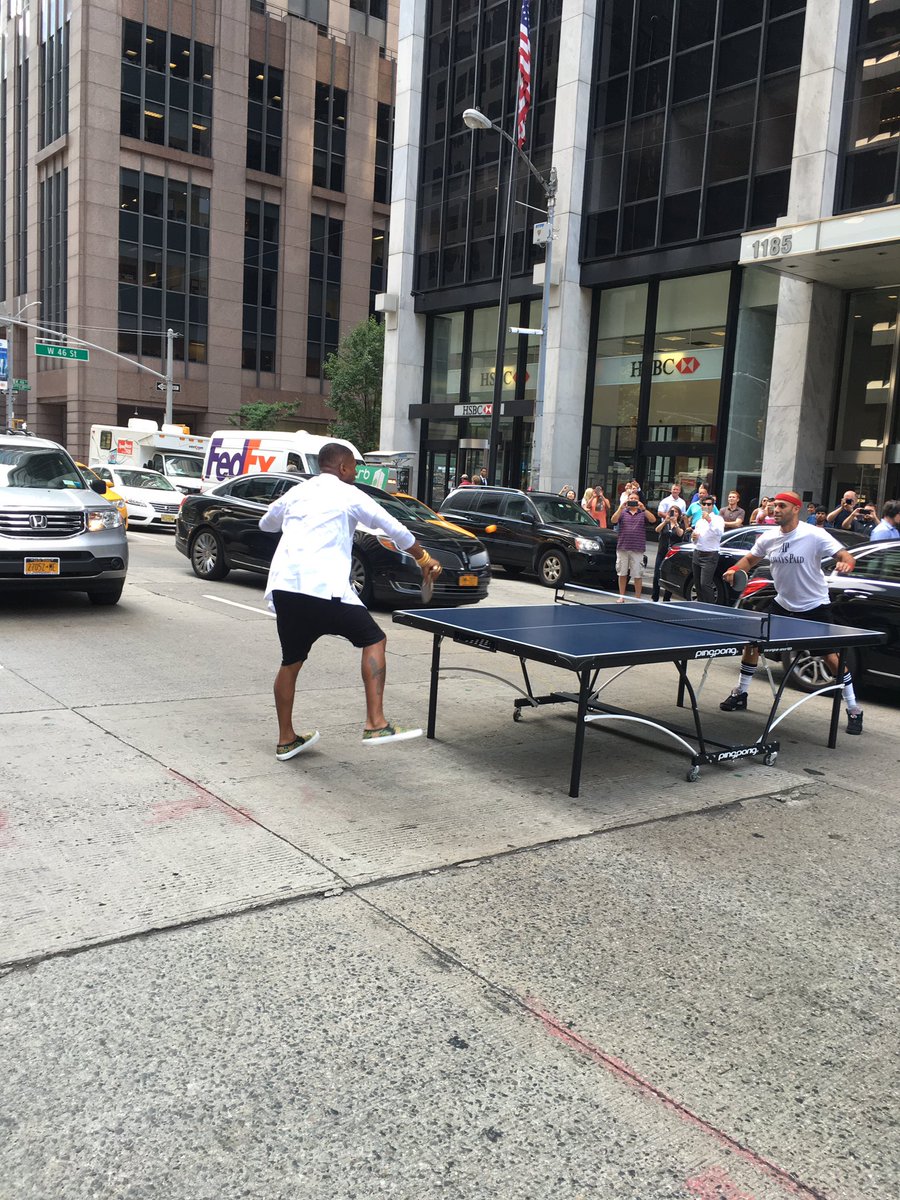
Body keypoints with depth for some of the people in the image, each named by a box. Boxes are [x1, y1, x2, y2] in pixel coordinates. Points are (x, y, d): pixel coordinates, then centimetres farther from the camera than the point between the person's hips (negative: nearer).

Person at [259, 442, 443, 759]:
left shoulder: (296, 493, 22)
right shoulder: (348, 494, 7)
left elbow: (265, 524, 39)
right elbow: (394, 529, 10)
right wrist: (424, 558, 21)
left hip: (283, 585, 6)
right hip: (322, 587, -6)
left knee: (291, 661, 18)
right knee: (373, 639, 3)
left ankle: (286, 740, 25)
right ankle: (375, 724, -7)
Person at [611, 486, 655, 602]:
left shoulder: (643, 513, 9)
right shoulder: (622, 512, 10)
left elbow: (653, 520, -8)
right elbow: (613, 520, -7)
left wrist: (643, 509, -19)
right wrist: (621, 507, -17)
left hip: (638, 549, -1)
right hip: (622, 548, 1)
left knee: (638, 575, -1)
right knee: (622, 574, 7)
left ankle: (638, 598, 6)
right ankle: (621, 596, 15)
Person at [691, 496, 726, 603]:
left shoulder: (718, 519, -5)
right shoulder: (699, 521, 17)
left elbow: (719, 533, -26)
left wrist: (710, 520, -34)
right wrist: (693, 538, 3)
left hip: (710, 555, -7)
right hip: (697, 554, 8)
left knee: (705, 584, -16)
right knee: (697, 585, 11)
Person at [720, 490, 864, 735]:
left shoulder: (815, 535, -17)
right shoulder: (768, 538, -3)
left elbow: (846, 557, -19)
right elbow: (750, 559, 12)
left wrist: (846, 564, -43)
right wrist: (735, 569, -8)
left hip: (814, 606, -5)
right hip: (783, 604, 5)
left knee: (830, 656, -5)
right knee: (752, 640, 1)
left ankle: (853, 710, 9)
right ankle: (740, 694, 20)